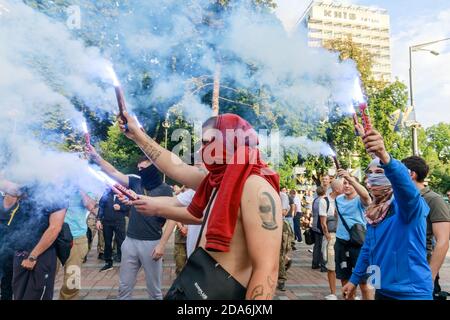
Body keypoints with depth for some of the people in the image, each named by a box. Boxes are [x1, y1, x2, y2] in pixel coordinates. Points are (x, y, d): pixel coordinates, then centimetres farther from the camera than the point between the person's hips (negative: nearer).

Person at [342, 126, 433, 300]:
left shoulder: (406, 205, -15)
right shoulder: (373, 212, 5)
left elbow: (406, 184, -39)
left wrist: (384, 156, -57)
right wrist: (354, 280, 18)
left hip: (410, 292, -7)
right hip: (383, 290, 7)